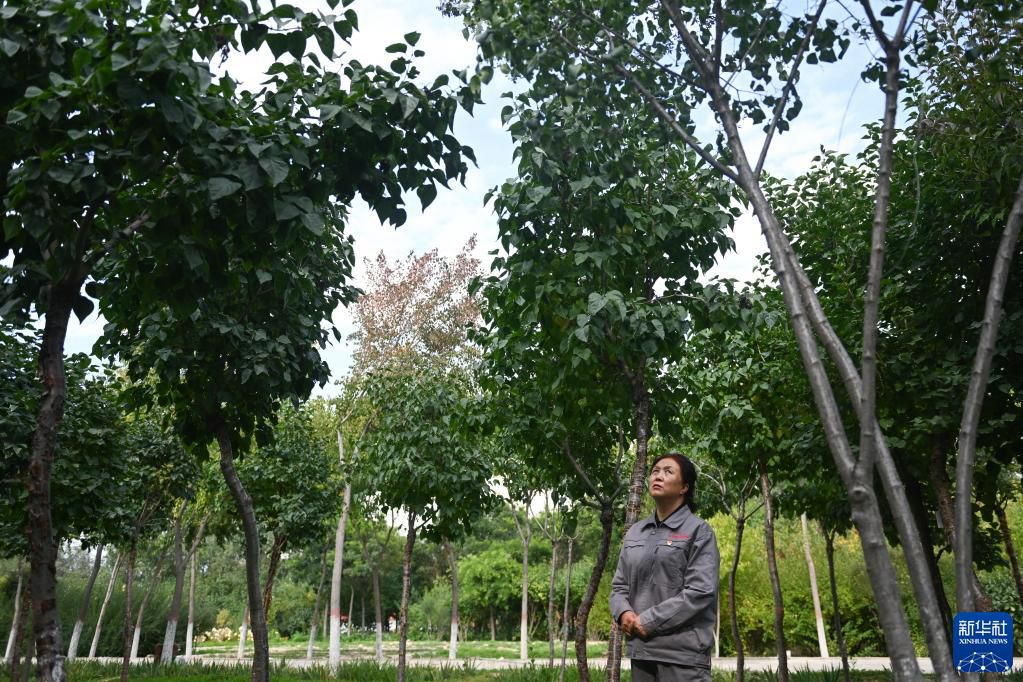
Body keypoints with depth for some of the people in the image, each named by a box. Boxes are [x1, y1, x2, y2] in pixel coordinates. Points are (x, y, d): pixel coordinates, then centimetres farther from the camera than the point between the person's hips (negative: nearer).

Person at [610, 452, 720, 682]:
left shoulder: (698, 530, -3)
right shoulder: (635, 532, 14)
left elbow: (700, 592, -12)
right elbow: (619, 585, 15)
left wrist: (648, 621, -14)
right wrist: (624, 613, -8)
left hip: (682, 651, -5)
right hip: (641, 649, 5)